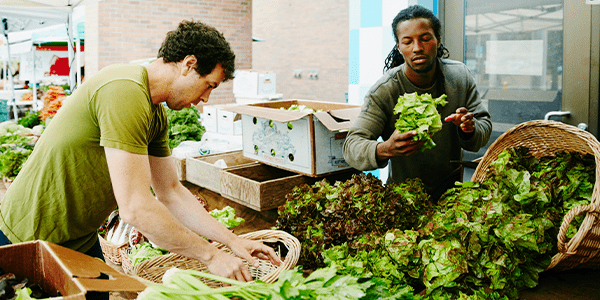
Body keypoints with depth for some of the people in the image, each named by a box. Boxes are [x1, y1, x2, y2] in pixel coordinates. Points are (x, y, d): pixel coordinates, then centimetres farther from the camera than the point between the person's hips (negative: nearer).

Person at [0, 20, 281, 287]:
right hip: (32, 239, -8)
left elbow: (171, 192, 6)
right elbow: (135, 207, -32)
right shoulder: (125, 92, -29)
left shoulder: (155, 113, 2)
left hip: (81, 238, 9)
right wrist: (210, 255, -23)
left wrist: (233, 241, 0)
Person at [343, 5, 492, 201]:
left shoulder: (460, 76, -5)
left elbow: (485, 125, 1)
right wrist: (384, 150, -45)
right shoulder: (383, 91, -18)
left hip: (452, 190, 2)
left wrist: (471, 130, -24)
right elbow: (351, 146, -23)